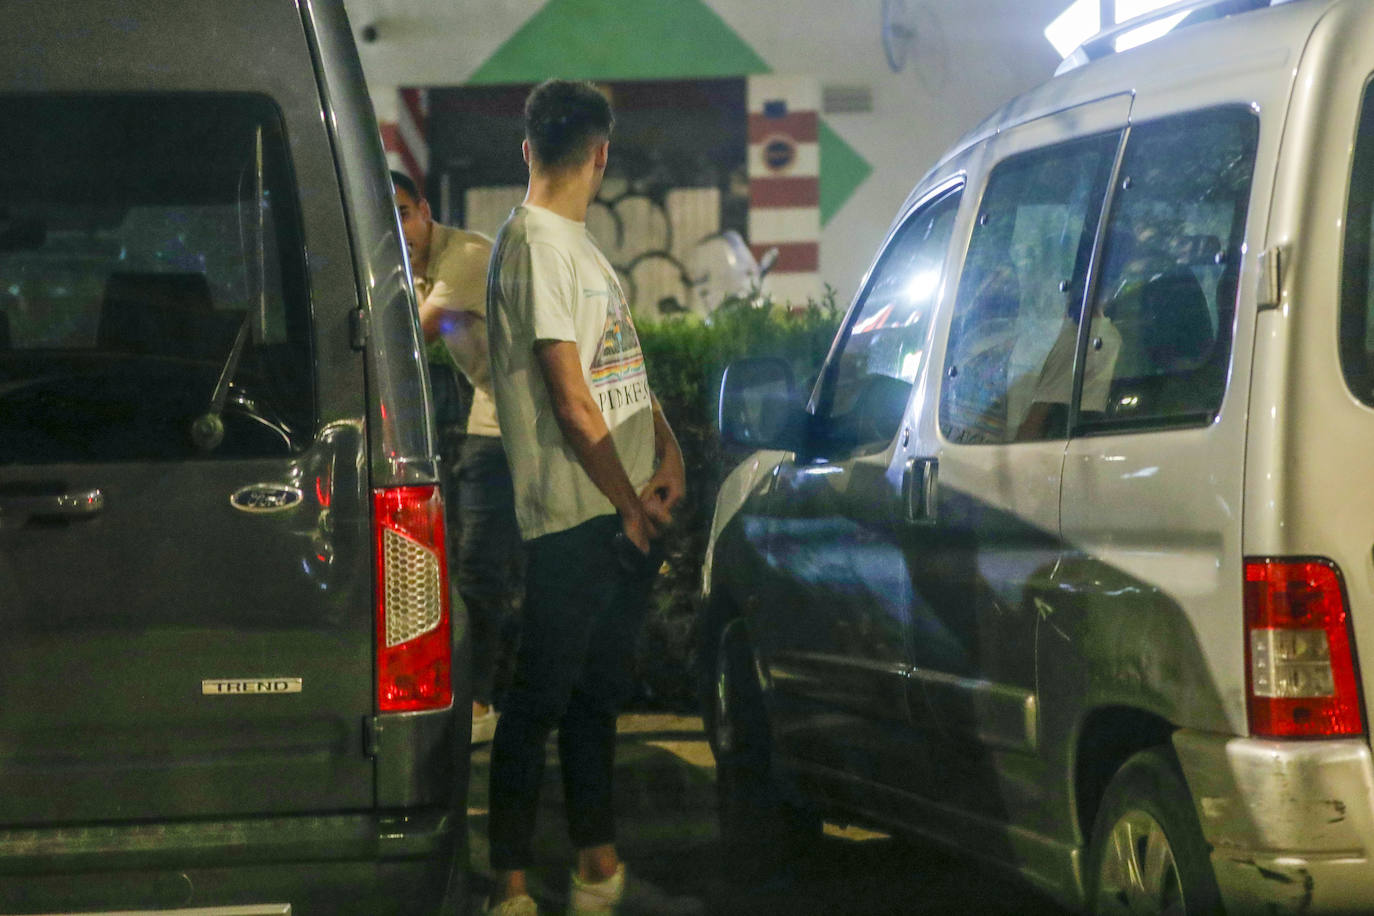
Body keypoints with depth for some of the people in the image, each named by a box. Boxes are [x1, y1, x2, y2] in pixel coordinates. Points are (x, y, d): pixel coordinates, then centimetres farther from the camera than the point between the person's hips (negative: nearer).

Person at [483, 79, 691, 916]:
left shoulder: (581, 243, 17)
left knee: (598, 692, 15)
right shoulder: (535, 244, -13)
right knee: (540, 702, -4)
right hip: (574, 519, -9)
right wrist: (630, 507, -12)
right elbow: (571, 400, -16)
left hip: (628, 515, 9)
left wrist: (668, 452, 3)